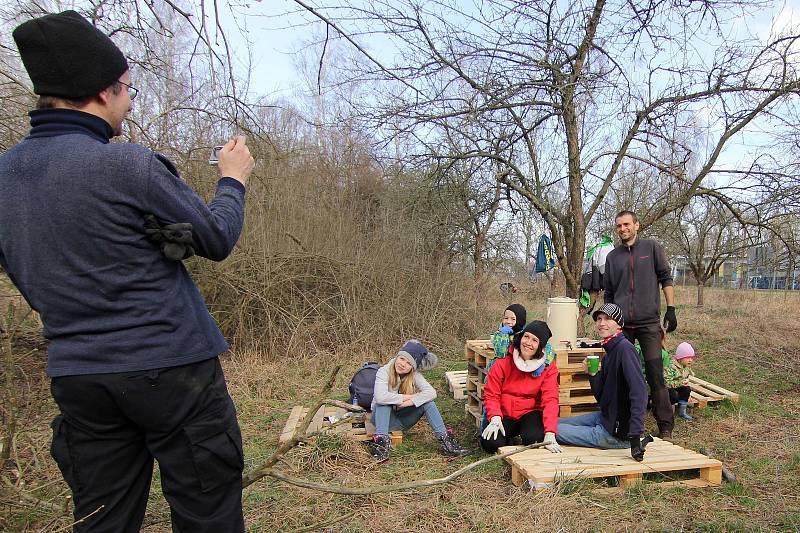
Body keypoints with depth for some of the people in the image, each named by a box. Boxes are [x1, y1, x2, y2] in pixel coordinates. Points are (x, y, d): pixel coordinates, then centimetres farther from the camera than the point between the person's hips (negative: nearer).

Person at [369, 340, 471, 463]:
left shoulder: (414, 375, -9)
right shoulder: (384, 372, -20)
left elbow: (431, 392, -23)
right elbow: (380, 397, -38)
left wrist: (411, 401, -34)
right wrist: (408, 397, -27)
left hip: (403, 419, 3)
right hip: (383, 418, -2)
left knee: (426, 400, -20)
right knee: (384, 402, -33)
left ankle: (444, 439, -22)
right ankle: (381, 442, -35)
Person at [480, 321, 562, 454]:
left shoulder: (548, 367, -6)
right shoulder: (503, 361, -6)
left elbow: (550, 400, -16)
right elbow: (491, 394, -5)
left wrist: (550, 434, -28)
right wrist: (495, 418, -23)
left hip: (530, 413, 0)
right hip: (505, 414, 1)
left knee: (534, 439, -33)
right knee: (490, 443, -25)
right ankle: (506, 437, 11)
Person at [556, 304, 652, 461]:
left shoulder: (625, 348, -20)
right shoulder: (609, 352, 10)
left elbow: (639, 392, -30)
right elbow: (601, 397, 11)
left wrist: (635, 436, -35)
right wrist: (592, 375, -6)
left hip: (616, 431, -9)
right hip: (605, 417, 9)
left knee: (554, 430, -7)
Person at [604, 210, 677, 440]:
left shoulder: (652, 248, 5)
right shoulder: (612, 256, 13)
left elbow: (666, 279, 4)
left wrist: (671, 309, -4)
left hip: (649, 322, -3)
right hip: (621, 325, 3)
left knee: (655, 375, -3)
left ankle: (665, 426, 8)